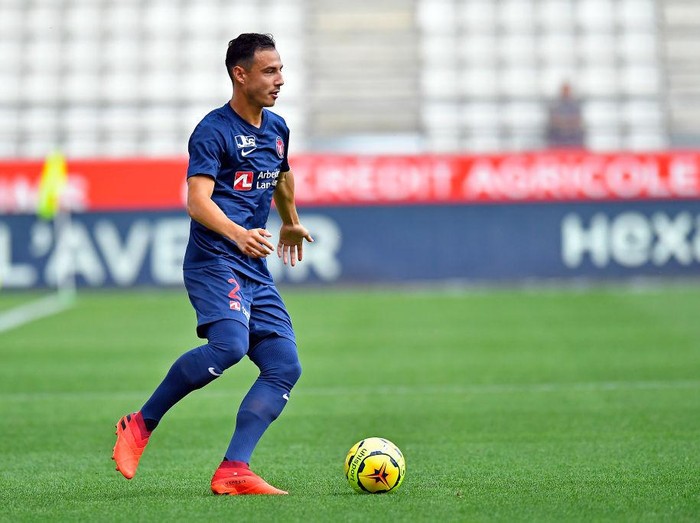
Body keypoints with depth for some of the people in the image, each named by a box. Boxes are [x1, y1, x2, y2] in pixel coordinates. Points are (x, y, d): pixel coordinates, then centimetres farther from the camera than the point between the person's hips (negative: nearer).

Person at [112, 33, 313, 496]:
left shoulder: (276, 128, 16)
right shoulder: (214, 131, -9)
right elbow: (198, 201, -22)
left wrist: (291, 223, 50)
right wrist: (237, 233, -38)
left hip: (256, 271, 8)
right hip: (214, 262, -8)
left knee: (285, 367, -5)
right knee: (229, 345, -30)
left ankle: (233, 471, -11)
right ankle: (141, 426, -12)